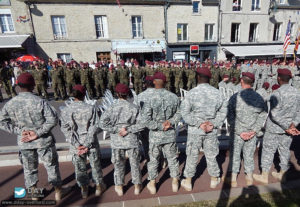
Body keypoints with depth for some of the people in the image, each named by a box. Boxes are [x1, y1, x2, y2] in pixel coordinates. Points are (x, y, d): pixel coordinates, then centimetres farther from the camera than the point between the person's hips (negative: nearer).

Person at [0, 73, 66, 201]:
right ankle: (58, 191, 32)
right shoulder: (39, 101, -20)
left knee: (29, 169, 23)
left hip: (24, 143, 4)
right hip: (43, 141, -3)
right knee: (51, 166, 16)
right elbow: (52, 119, -25)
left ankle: (33, 194, 40)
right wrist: (38, 133, -16)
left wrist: (20, 131, -7)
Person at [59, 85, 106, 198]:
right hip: (91, 143, -1)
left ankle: (84, 189, 36)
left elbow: (65, 129, -9)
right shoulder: (91, 108, -13)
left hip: (76, 145, 2)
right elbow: (94, 127, -16)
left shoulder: (65, 110, -7)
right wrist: (87, 144, -12)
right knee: (95, 165, 18)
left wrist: (77, 145, -10)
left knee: (80, 168, 19)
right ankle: (99, 186, 36)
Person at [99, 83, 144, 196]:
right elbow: (141, 124, -13)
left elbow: (102, 123, -15)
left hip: (117, 141, 0)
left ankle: (119, 188, 35)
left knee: (119, 164, 18)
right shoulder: (134, 108, -9)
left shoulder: (112, 108, -9)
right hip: (132, 140, 0)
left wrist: (116, 129, -10)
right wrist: (129, 129, -9)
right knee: (134, 163, 17)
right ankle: (137, 186, 32)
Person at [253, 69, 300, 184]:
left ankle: (264, 177, 22)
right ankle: (282, 175, 37)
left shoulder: (277, 93, -21)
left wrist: (287, 127, -13)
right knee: (285, 151, 19)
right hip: (288, 128, 6)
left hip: (274, 128, -6)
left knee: (268, 151, 8)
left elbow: (275, 114, -23)